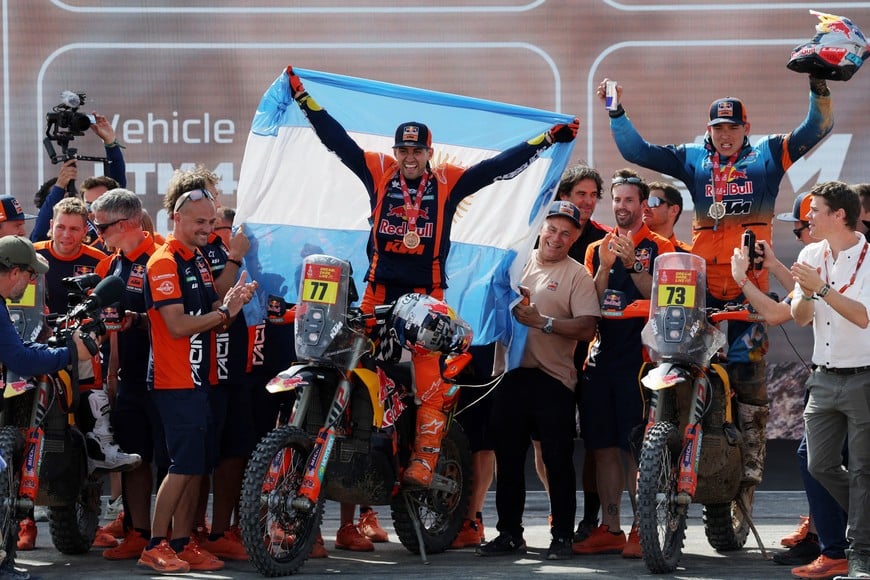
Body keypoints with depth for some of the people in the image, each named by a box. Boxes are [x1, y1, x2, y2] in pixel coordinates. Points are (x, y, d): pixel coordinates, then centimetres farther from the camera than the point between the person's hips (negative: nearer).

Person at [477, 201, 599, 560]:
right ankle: (509, 534, 19)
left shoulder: (577, 276, -1)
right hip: (510, 374, 5)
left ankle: (562, 536, 4)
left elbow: (587, 329, -12)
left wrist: (543, 322, -19)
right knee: (508, 460, 10)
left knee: (558, 462, -3)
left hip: (552, 379, -5)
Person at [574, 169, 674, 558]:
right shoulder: (597, 249, 16)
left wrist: (632, 264, -18)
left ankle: (641, 530, -8)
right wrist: (605, 267, -8)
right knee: (604, 446, 5)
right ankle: (609, 529, 10)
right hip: (602, 357, 5)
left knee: (637, 448, -10)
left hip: (641, 357, -5)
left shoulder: (659, 248, 4)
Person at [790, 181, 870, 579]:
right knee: (820, 465, 6)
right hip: (824, 378, 6)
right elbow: (800, 318, 7)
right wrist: (806, 294, -14)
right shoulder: (811, 256, 9)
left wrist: (822, 288, -27)